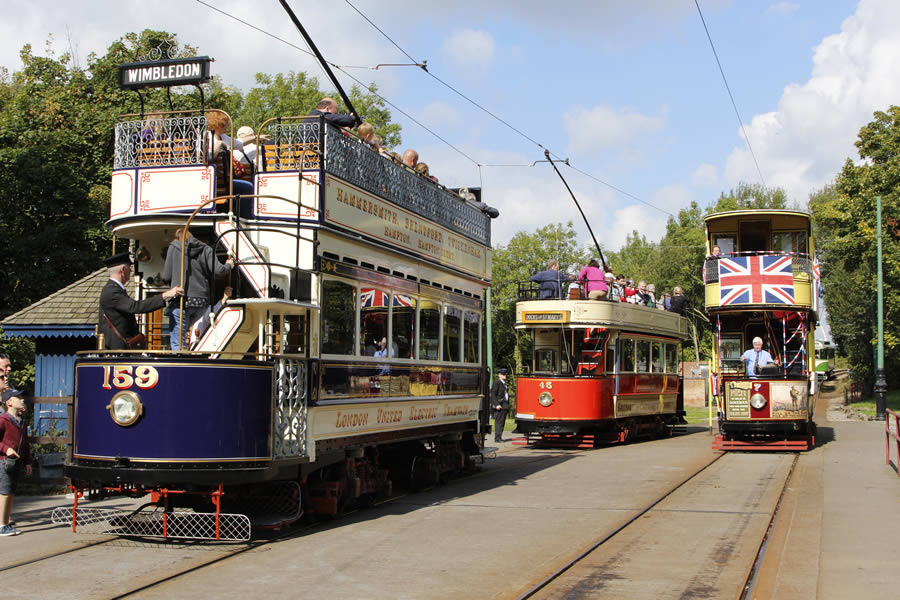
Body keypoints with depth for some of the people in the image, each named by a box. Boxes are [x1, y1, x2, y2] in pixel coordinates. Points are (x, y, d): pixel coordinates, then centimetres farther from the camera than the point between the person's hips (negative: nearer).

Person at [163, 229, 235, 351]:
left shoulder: (174, 247, 3)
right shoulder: (205, 249, 8)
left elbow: (166, 277, 1)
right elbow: (218, 271, -4)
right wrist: (228, 265, 17)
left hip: (182, 301, -4)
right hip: (202, 301, 4)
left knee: (176, 343, -2)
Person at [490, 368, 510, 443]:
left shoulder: (504, 383, 20)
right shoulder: (496, 383, -8)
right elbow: (493, 395, -14)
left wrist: (507, 406, 19)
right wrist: (497, 405, -20)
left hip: (504, 406, 9)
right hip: (499, 406, -9)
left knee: (502, 423, 8)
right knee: (499, 422, -10)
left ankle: (499, 437, 12)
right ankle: (497, 438, -9)